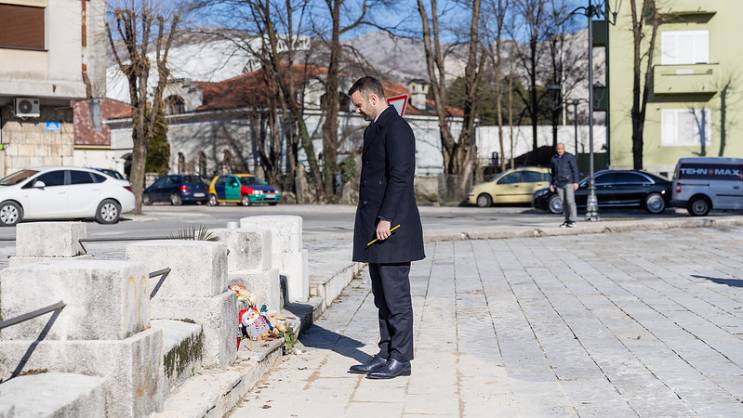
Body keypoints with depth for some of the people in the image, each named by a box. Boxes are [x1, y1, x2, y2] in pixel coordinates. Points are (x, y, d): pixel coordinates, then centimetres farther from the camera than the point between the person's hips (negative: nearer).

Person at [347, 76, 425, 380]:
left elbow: (400, 177, -19)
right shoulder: (374, 129, 20)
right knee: (382, 295, 13)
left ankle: (401, 359, 2)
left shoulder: (396, 128, -11)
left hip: (392, 226, -10)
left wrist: (386, 218, -21)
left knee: (396, 294, -4)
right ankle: (386, 354, 19)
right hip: (375, 228, 10)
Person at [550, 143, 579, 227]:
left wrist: (576, 182, -13)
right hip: (559, 184, 5)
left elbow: (575, 170, -6)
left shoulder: (569, 156, -4)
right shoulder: (554, 158, 12)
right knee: (564, 203, 4)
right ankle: (567, 221, 8)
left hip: (569, 182, -5)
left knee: (570, 201, -12)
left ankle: (572, 221, -11)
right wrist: (552, 184, 15)